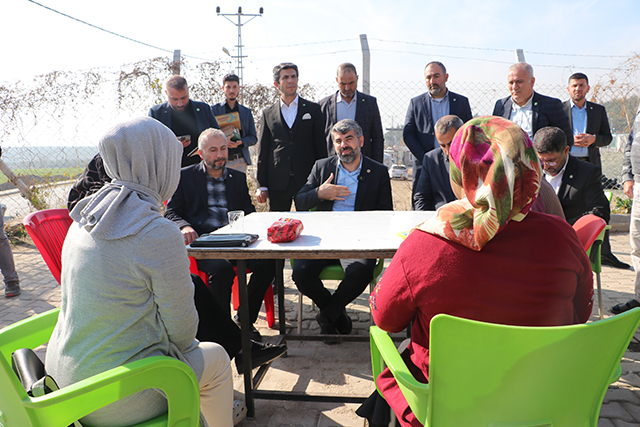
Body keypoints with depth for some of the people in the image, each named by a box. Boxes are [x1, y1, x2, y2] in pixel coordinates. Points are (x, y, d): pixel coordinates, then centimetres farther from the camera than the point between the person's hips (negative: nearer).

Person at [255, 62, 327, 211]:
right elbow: (263, 151, 9)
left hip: (307, 181, -1)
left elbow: (321, 147, 6)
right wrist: (262, 186, 4)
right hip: (277, 182, 1)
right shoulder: (268, 113, 10)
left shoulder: (313, 109, 7)